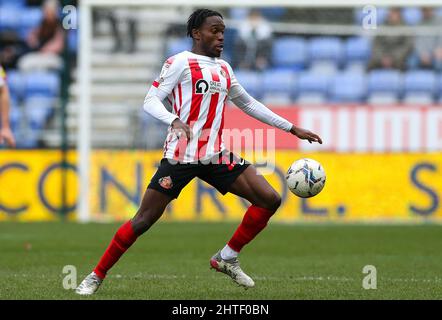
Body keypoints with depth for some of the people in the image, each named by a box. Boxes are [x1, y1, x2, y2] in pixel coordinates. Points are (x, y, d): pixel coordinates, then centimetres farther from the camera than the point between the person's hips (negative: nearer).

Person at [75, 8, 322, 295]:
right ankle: (96, 277, 5)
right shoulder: (181, 62, -4)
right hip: (181, 156, -6)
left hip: (216, 156, 6)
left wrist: (292, 128, 26)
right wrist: (174, 120, -31)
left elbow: (248, 104, 28)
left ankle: (227, 258, 10)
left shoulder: (223, 68, 17)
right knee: (144, 219, -9)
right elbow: (151, 101, -10)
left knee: (270, 199, -5)